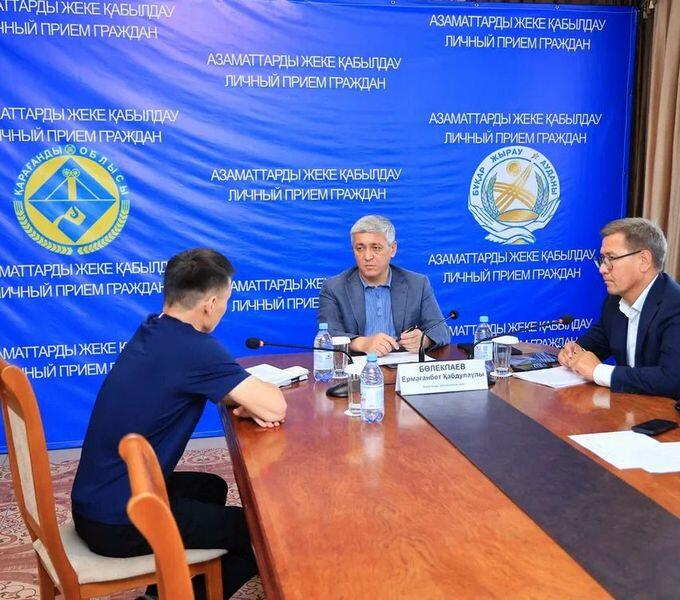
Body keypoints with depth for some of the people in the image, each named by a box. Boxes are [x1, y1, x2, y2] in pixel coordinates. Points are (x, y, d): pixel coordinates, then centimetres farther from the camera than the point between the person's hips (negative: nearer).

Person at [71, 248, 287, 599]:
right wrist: (251, 402, 2)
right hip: (119, 524, -9)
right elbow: (276, 407, -20)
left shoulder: (152, 332, 4)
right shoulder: (193, 347, -23)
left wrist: (243, 404, -3)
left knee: (211, 488, 30)